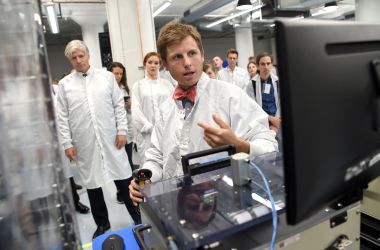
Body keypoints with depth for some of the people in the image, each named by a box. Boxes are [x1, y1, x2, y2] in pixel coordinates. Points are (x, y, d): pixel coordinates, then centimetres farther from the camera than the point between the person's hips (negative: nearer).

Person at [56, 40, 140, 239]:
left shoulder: (107, 76, 4)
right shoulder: (65, 84, 4)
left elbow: (119, 106, 3)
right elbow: (62, 117, 3)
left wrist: (122, 131, -4)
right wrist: (67, 143, -2)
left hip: (111, 139, -1)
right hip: (84, 144, 1)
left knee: (124, 180, 8)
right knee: (92, 185, 11)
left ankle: (139, 218, 27)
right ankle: (102, 224, 31)